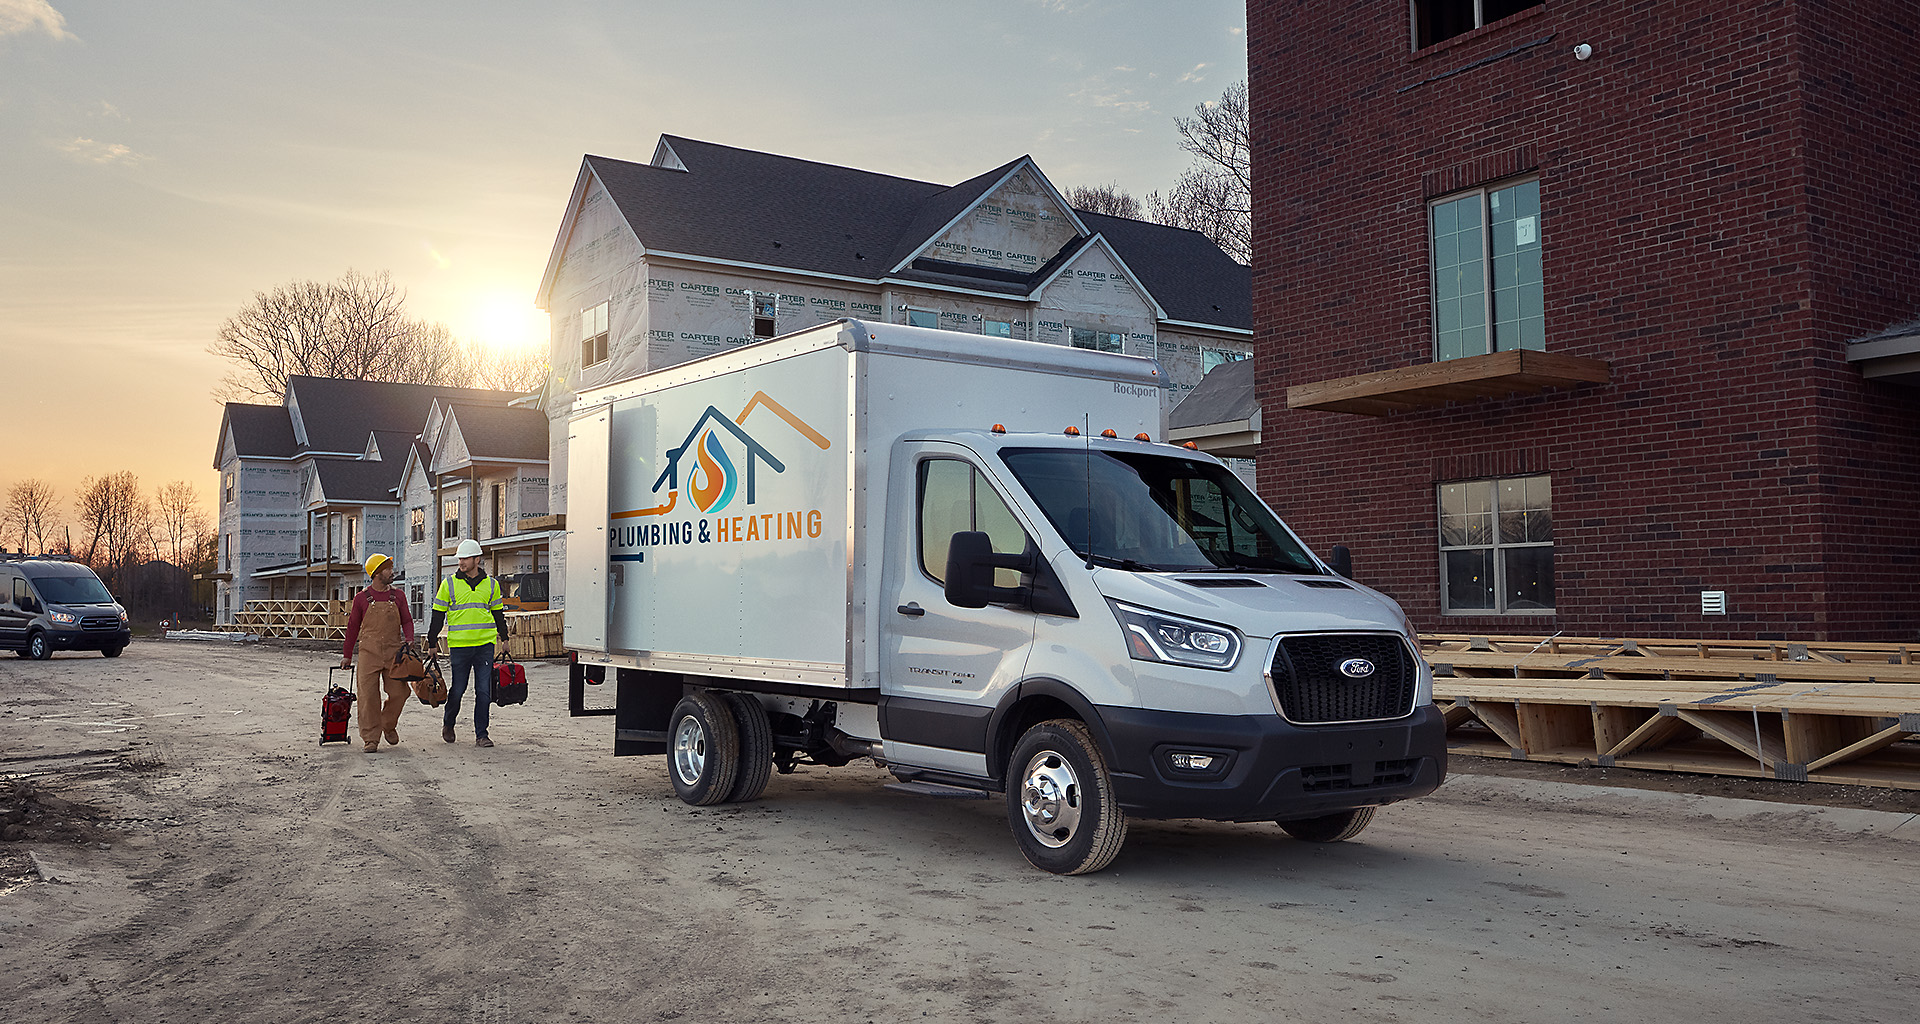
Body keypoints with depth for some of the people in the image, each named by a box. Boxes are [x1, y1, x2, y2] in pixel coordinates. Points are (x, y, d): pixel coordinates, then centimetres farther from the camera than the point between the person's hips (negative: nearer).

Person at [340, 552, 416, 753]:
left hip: (393, 652, 2)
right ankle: (371, 739, 1)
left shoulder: (397, 596, 10)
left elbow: (407, 621, 12)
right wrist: (347, 655, 12)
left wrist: (409, 640, -8)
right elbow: (353, 626, 11)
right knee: (368, 696, -6)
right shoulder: (362, 598, 5)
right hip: (368, 652, -2)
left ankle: (389, 725, 26)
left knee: (398, 692, -1)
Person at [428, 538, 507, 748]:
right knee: (458, 689, 4)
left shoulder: (491, 584, 9)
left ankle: (481, 734, 4)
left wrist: (504, 638, 16)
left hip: (485, 645, 1)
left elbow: (498, 614, 19)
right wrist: (432, 642, 3)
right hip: (459, 645, -1)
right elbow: (438, 614, 6)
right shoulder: (449, 584, 3)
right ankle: (449, 725, 29)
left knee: (484, 691, -1)